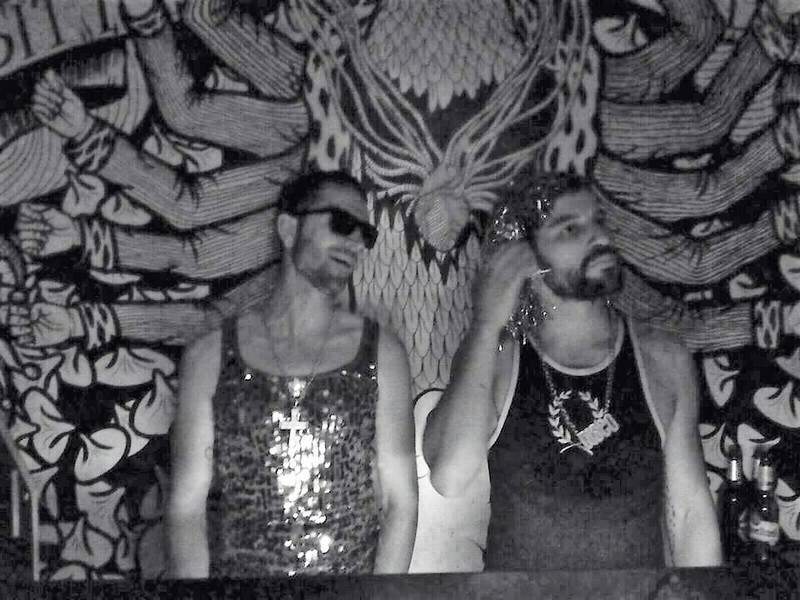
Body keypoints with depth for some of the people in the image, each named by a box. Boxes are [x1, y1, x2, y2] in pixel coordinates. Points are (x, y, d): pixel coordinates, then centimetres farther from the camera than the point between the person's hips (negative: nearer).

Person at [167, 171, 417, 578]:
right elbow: (187, 506, 0)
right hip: (233, 571, 0)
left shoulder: (382, 354, 3)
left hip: (355, 579, 0)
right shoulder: (210, 357, 2)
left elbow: (400, 501, 0)